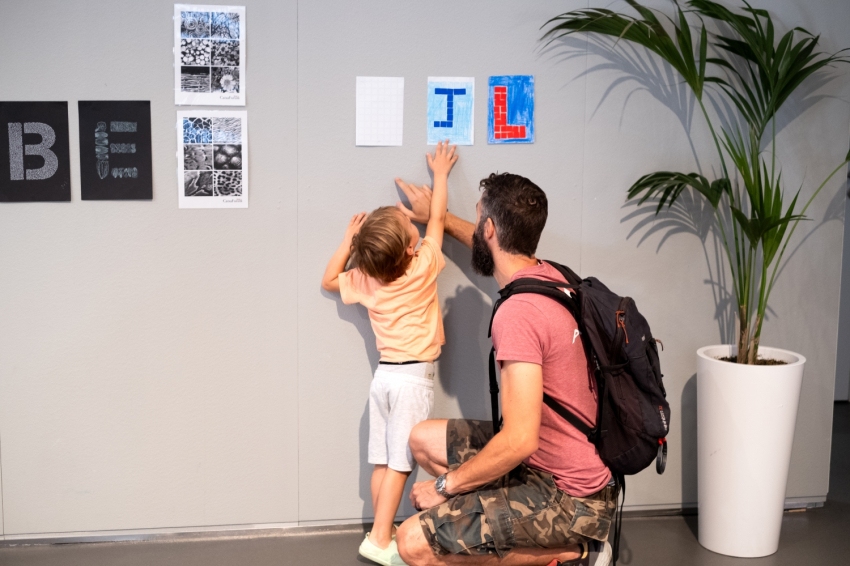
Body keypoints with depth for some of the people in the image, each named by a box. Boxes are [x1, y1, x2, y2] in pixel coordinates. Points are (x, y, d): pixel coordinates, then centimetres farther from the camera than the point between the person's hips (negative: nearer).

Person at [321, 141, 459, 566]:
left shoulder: (365, 279, 0)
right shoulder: (424, 266, -10)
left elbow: (328, 281, 19)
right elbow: (437, 218, 3)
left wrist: (348, 241, 15)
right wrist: (440, 173, 16)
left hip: (385, 374, 5)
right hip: (414, 377, -5)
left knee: (382, 461, 7)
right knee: (400, 462, -4)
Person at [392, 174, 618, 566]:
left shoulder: (518, 312, -26)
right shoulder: (548, 276, 2)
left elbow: (520, 440, -29)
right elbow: (495, 250, 28)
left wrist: (446, 483, -15)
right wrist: (437, 218, 39)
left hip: (568, 497, -9)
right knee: (423, 439, 16)